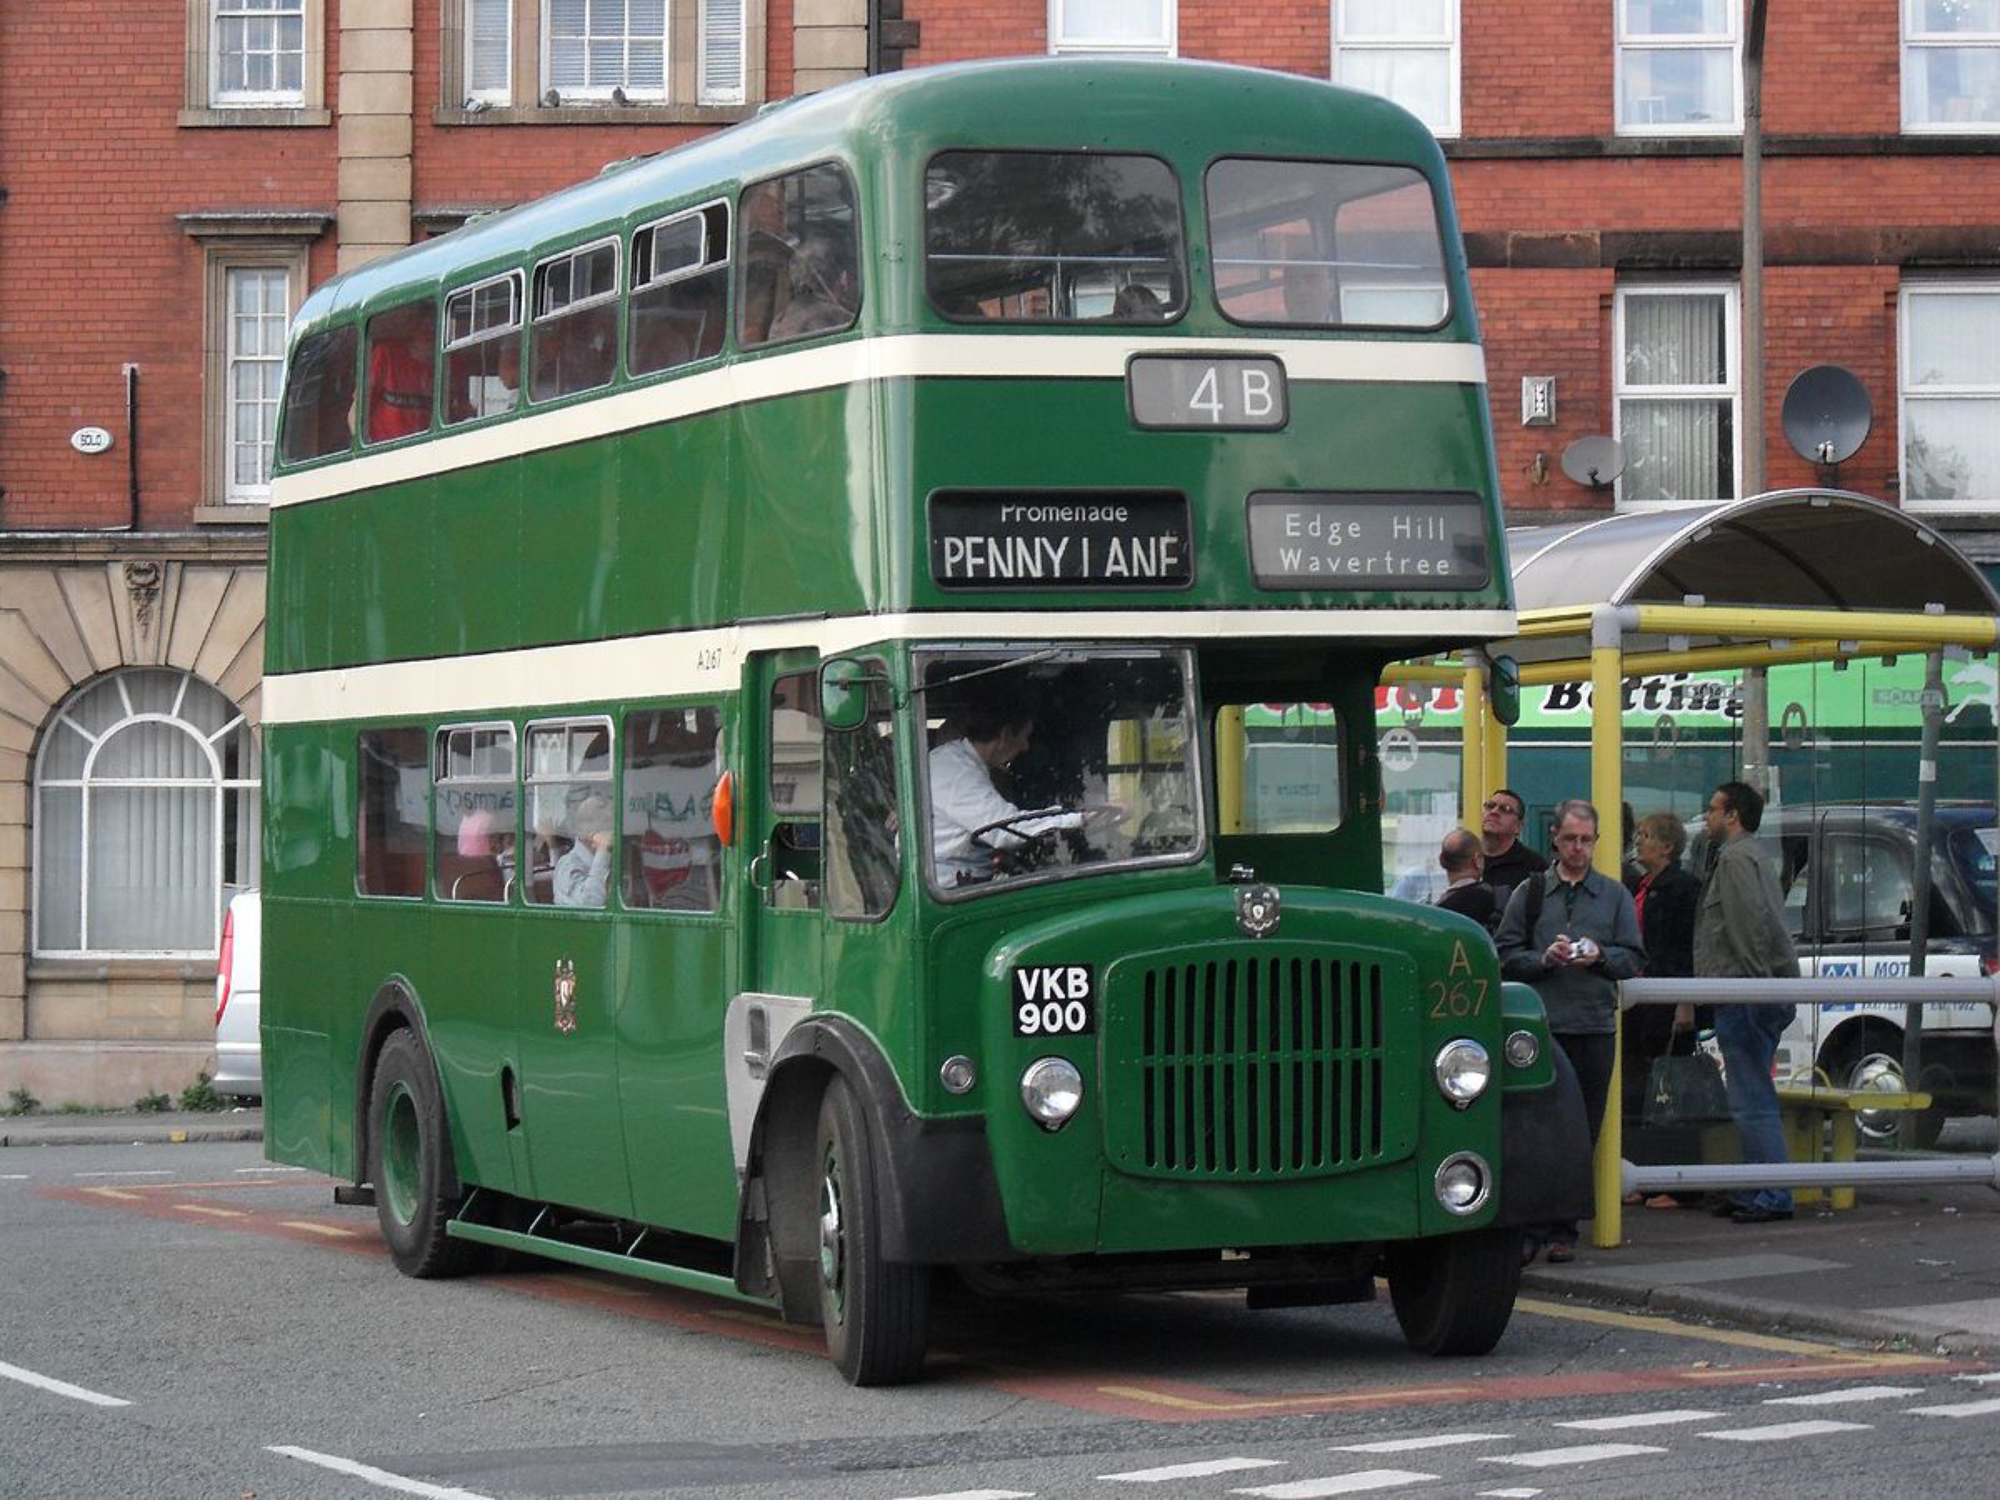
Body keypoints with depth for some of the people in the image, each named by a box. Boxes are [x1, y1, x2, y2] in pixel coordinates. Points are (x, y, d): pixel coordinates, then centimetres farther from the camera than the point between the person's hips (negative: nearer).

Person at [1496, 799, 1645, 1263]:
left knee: (1582, 1133, 3)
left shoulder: (1615, 895, 12)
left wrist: (1600, 957, -10)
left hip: (1595, 1027, 1)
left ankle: (1563, 1230, 10)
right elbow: (1506, 955, 5)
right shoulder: (1530, 892, 9)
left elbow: (1634, 958, 9)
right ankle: (1532, 1227, -3)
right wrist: (1544, 958, -12)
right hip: (1541, 1027, -1)